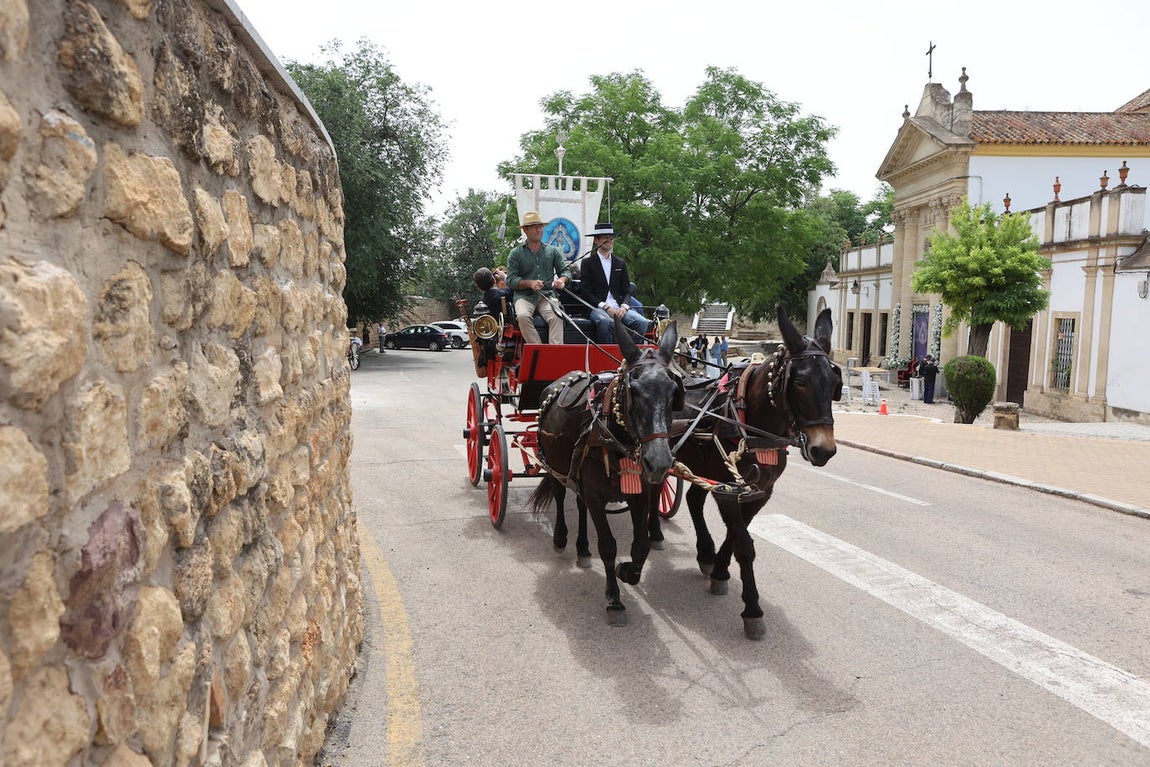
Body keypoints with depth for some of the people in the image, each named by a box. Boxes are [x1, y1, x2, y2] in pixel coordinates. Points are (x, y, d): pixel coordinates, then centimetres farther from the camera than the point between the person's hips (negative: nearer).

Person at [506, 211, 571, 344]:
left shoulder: (552, 251, 19)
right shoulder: (516, 253, 11)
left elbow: (566, 270, 16)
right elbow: (510, 281, 3)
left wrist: (562, 280, -9)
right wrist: (529, 283, -14)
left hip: (547, 295, 1)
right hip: (525, 296, -1)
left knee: (556, 317, -32)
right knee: (523, 316, -35)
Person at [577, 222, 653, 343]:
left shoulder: (620, 263, 20)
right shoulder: (587, 262, 8)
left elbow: (627, 291, 16)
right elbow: (586, 292, -1)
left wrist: (624, 306, -6)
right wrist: (606, 307, -13)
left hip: (619, 307, 4)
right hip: (597, 307, -4)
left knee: (643, 323, -25)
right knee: (605, 322, -39)